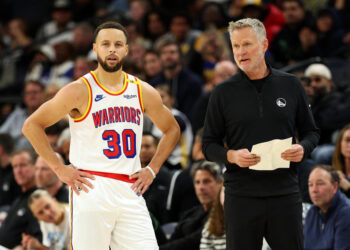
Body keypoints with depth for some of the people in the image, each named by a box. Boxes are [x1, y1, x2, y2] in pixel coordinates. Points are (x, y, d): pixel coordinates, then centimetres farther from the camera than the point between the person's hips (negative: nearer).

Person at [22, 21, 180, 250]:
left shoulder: (143, 92, 10)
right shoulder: (79, 91, -3)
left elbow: (172, 129, 24)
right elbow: (31, 125, -1)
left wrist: (152, 170, 12)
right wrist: (60, 169, -5)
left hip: (131, 191, 4)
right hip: (91, 190, -4)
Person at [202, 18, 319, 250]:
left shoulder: (291, 85, 7)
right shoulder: (224, 92, 4)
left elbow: (311, 132, 14)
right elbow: (209, 145, 6)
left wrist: (302, 148, -8)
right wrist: (231, 156, -15)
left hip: (285, 193, 1)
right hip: (241, 194, -1)